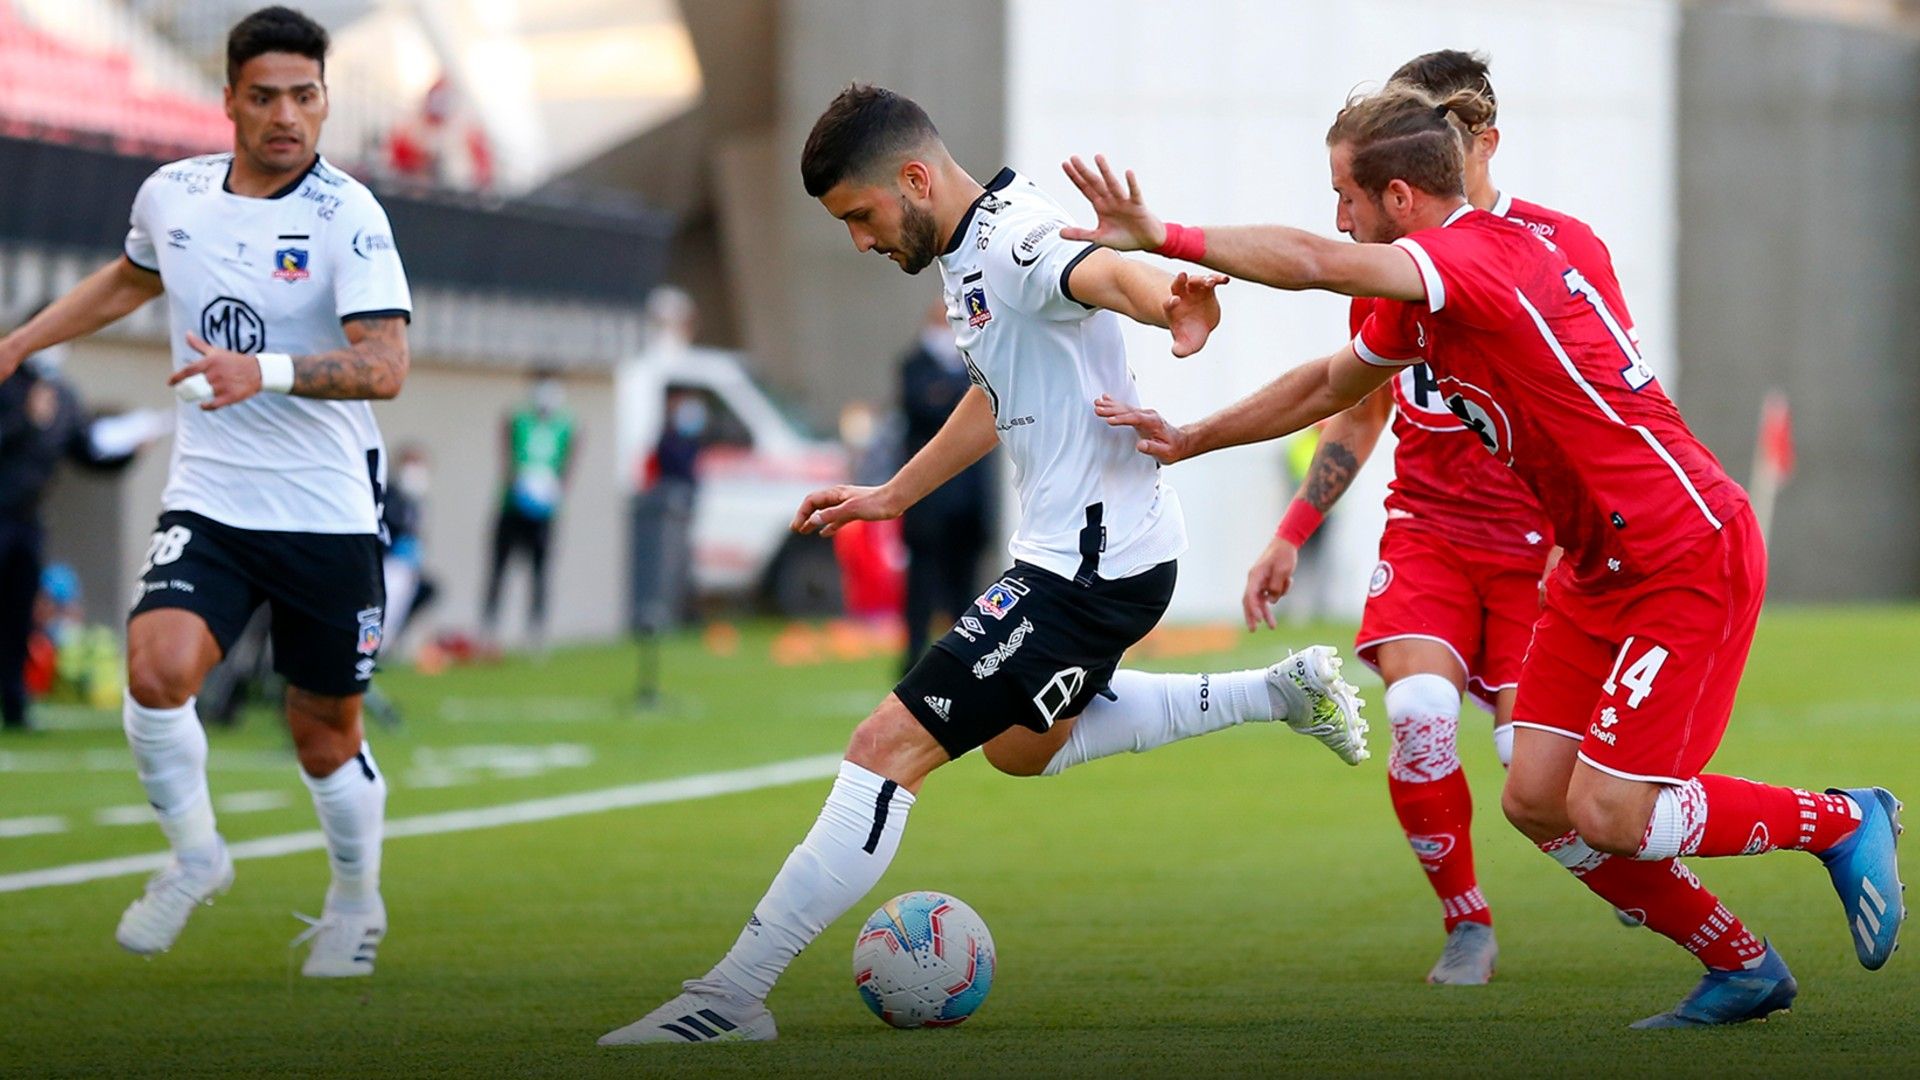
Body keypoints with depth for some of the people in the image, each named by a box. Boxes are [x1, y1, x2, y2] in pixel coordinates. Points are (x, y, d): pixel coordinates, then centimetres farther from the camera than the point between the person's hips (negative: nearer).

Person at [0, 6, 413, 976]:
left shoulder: (347, 215, -12)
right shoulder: (171, 194, 3)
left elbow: (385, 364, -21)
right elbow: (130, 279, 27)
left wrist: (265, 371, -34)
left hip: (328, 513, -3)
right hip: (206, 503, 3)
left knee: (325, 736, 8)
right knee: (156, 673, -22)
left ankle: (356, 905, 34)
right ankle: (194, 854, 3)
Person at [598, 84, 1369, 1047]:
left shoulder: (1016, 238, -21)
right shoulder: (964, 253, 10)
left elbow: (1103, 275, -45)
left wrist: (1171, 310, -67)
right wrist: (892, 496, 34)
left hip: (1095, 564, -11)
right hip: (1074, 550, 11)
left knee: (892, 745, -14)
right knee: (1021, 744, 34)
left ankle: (729, 999, -13)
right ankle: (1282, 692, 35)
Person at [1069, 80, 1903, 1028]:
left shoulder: (1483, 255, -20)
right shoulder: (1423, 299, 10)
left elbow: (1313, 264, -34)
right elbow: (1329, 386, 27)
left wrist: (1167, 237, -29)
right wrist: (1188, 441, 26)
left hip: (1688, 561, -10)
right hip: (1601, 567, 10)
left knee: (1607, 819, -10)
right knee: (1537, 803, 3)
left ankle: (1845, 821, 10)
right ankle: (1741, 970, 16)